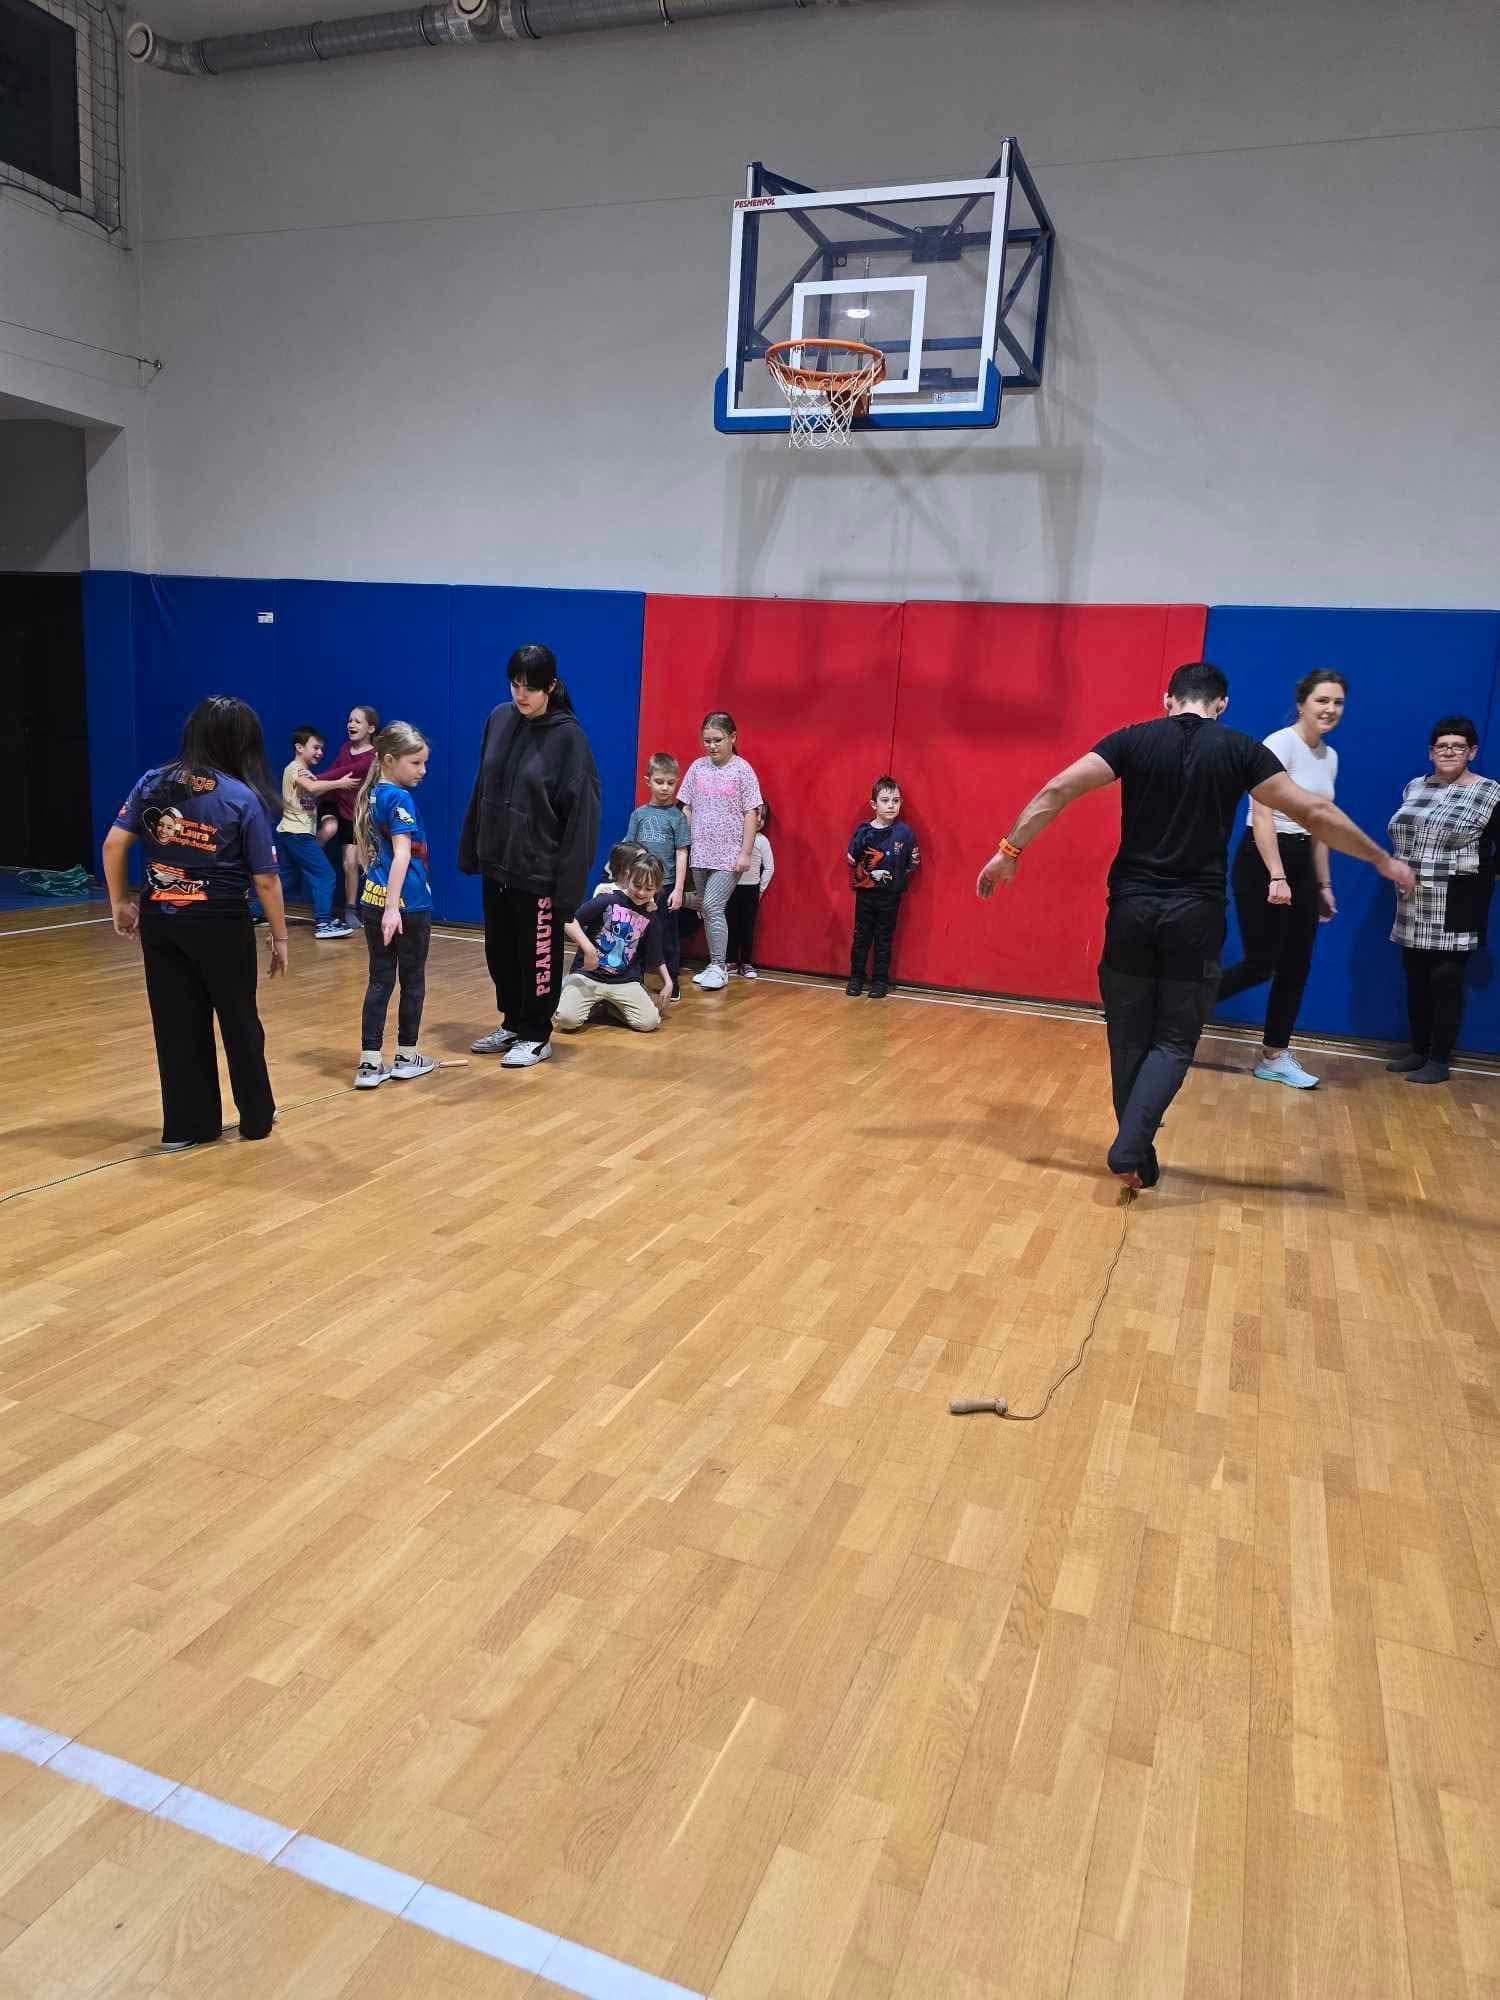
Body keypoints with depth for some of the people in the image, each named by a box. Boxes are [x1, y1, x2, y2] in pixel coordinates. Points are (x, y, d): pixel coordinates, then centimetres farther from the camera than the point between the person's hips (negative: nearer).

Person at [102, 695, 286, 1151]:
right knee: (239, 1021, 13)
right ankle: (257, 1118, 26)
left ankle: (185, 1125, 20)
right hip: (220, 923, -3)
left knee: (177, 1023, 12)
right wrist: (280, 937, 0)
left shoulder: (153, 782, 0)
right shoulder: (244, 798, -10)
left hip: (160, 920, 4)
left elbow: (113, 845, -2)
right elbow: (265, 879, -10)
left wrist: (120, 902, 11)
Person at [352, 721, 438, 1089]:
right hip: (407, 905, -7)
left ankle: (370, 1063, 7)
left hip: (372, 901, 7)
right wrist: (393, 906, -31)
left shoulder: (370, 795, 10)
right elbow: (402, 854, -25)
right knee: (412, 980, 9)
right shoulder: (400, 799, -15)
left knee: (380, 980, 9)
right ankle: (406, 1057, 20)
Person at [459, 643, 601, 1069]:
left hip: (539, 870, -6)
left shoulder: (568, 736, -14)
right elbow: (481, 789, 10)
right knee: (499, 951, 17)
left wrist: (570, 882, -18)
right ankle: (512, 1023, 35)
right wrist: (471, 849, 9)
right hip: (496, 862, 6)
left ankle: (536, 1035, 24)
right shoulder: (499, 719, 2)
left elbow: (581, 812, -15)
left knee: (537, 956, 7)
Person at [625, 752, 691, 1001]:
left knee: (668, 935, 4)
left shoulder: (677, 816, 0)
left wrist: (678, 889, -7)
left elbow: (681, 854, -2)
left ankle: (673, 983, 14)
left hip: (666, 885, -2)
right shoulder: (639, 814, 6)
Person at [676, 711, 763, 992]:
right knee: (707, 910, 9)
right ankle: (717, 964, 21)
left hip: (729, 855, -4)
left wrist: (746, 853, -9)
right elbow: (687, 809, 10)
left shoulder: (742, 769, -4)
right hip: (700, 853, 4)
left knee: (712, 906, -12)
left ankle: (719, 966, -1)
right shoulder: (697, 767, 6)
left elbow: (751, 814, -5)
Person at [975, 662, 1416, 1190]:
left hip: (1132, 907, 1)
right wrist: (1383, 860, 11)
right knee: (1174, 1042, 7)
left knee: (1130, 1040, 12)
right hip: (1195, 914, -1)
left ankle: (1138, 1157, 19)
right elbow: (1314, 814, -1)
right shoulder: (1241, 751, 0)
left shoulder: (1132, 740, 2)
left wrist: (1009, 850, -1)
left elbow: (1057, 791, -7)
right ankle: (1130, 1147, -11)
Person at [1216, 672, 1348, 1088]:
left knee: (1296, 966, 8)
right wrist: (1275, 877, -26)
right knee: (1261, 964, -9)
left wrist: (1323, 885, 16)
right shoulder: (1280, 744, -13)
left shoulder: (1330, 757, 12)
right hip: (1262, 860, -8)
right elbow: (1262, 815, -20)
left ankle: (1274, 1058, 17)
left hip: (1300, 864, 8)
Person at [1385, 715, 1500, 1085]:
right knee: (1416, 979, 11)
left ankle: (1439, 1061, 6)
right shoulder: (1414, 788, 9)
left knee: (1445, 981, -2)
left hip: (1457, 907, -5)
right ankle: (1418, 1051, 22)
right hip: (1413, 905, 6)